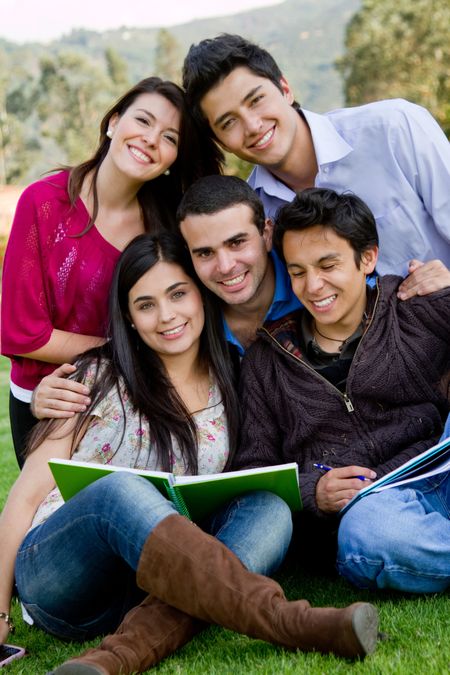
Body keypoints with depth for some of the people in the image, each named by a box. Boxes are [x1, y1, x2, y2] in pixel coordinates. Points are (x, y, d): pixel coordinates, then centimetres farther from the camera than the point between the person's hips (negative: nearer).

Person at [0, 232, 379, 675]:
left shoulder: (228, 389, 10)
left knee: (269, 509, -21)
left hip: (153, 585, 3)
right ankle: (287, 621, -46)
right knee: (120, 491, -34)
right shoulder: (101, 379, -1)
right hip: (56, 577, -3)